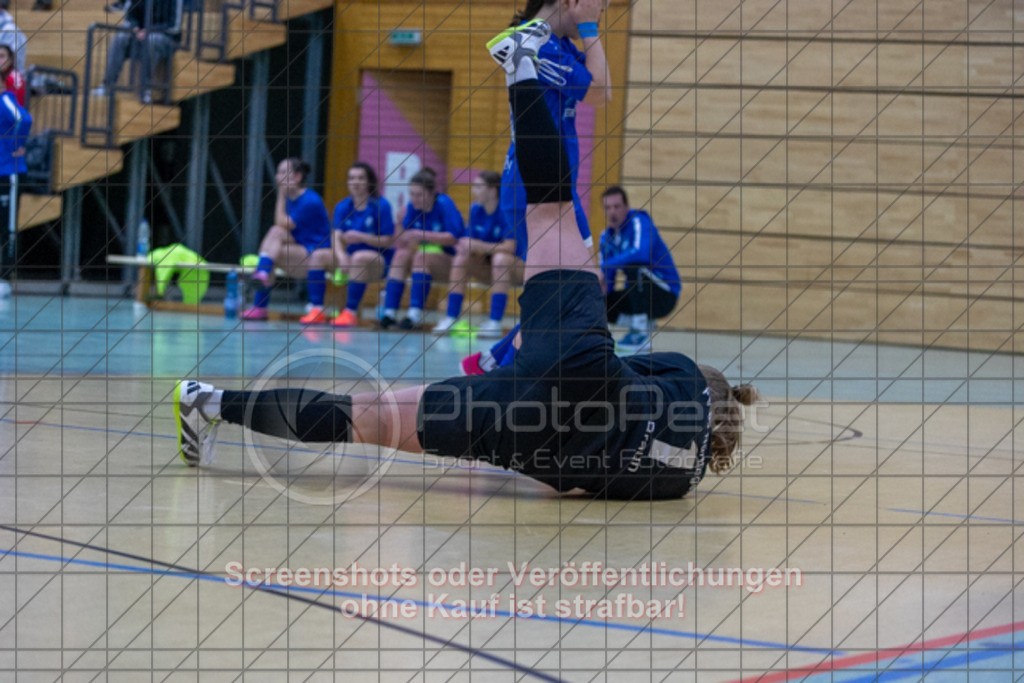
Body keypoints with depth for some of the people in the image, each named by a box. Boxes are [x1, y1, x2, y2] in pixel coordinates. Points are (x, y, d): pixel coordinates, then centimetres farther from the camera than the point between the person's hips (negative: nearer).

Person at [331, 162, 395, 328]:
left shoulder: (381, 206, -7)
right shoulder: (342, 207, 6)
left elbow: (387, 241, -10)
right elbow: (337, 236, -9)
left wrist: (361, 237, -22)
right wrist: (341, 255, -31)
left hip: (380, 260, -5)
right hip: (351, 258, 5)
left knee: (360, 257, -37)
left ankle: (350, 312, -36)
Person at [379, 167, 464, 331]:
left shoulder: (445, 204, -13)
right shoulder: (413, 207, 1)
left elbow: (453, 238, -22)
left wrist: (422, 235, -27)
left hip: (450, 261, -5)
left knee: (421, 256, -31)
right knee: (401, 255, -22)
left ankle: (415, 314, -38)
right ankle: (389, 312, -29)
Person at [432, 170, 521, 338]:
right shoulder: (476, 210, 1)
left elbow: (510, 247, -25)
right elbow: (472, 246, 1)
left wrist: (479, 245, -27)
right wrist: (466, 246, -23)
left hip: (516, 268, -6)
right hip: (490, 271, 6)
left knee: (500, 258, -36)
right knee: (461, 258, -17)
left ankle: (495, 323, -36)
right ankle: (451, 319, -16)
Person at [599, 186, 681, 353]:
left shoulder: (639, 221, -15)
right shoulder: (607, 236, 6)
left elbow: (642, 254, -36)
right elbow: (606, 282, 5)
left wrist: (607, 266, -35)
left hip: (665, 294, -7)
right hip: (638, 294, 7)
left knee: (635, 266, -34)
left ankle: (641, 334, -27)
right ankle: (644, 322, 11)